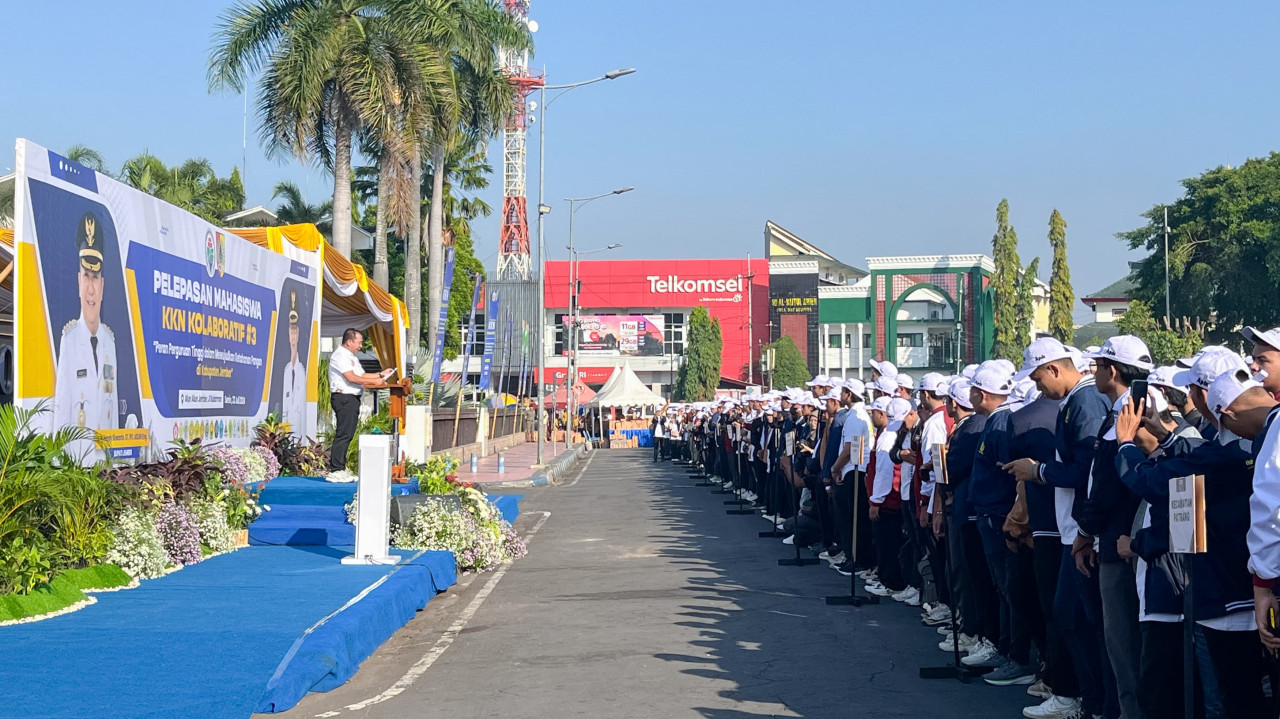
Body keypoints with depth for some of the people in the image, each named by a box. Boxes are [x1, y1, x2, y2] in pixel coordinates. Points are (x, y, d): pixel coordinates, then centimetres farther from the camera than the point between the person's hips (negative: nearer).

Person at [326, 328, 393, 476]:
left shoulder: (351, 357, 23)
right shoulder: (339, 356, -10)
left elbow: (361, 375, 23)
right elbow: (352, 378, -17)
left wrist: (380, 375, 15)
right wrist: (373, 381, -13)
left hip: (353, 398, 10)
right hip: (343, 397, -10)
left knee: (347, 435, 10)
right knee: (343, 434, -12)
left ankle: (340, 468, 13)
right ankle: (335, 470, -12)